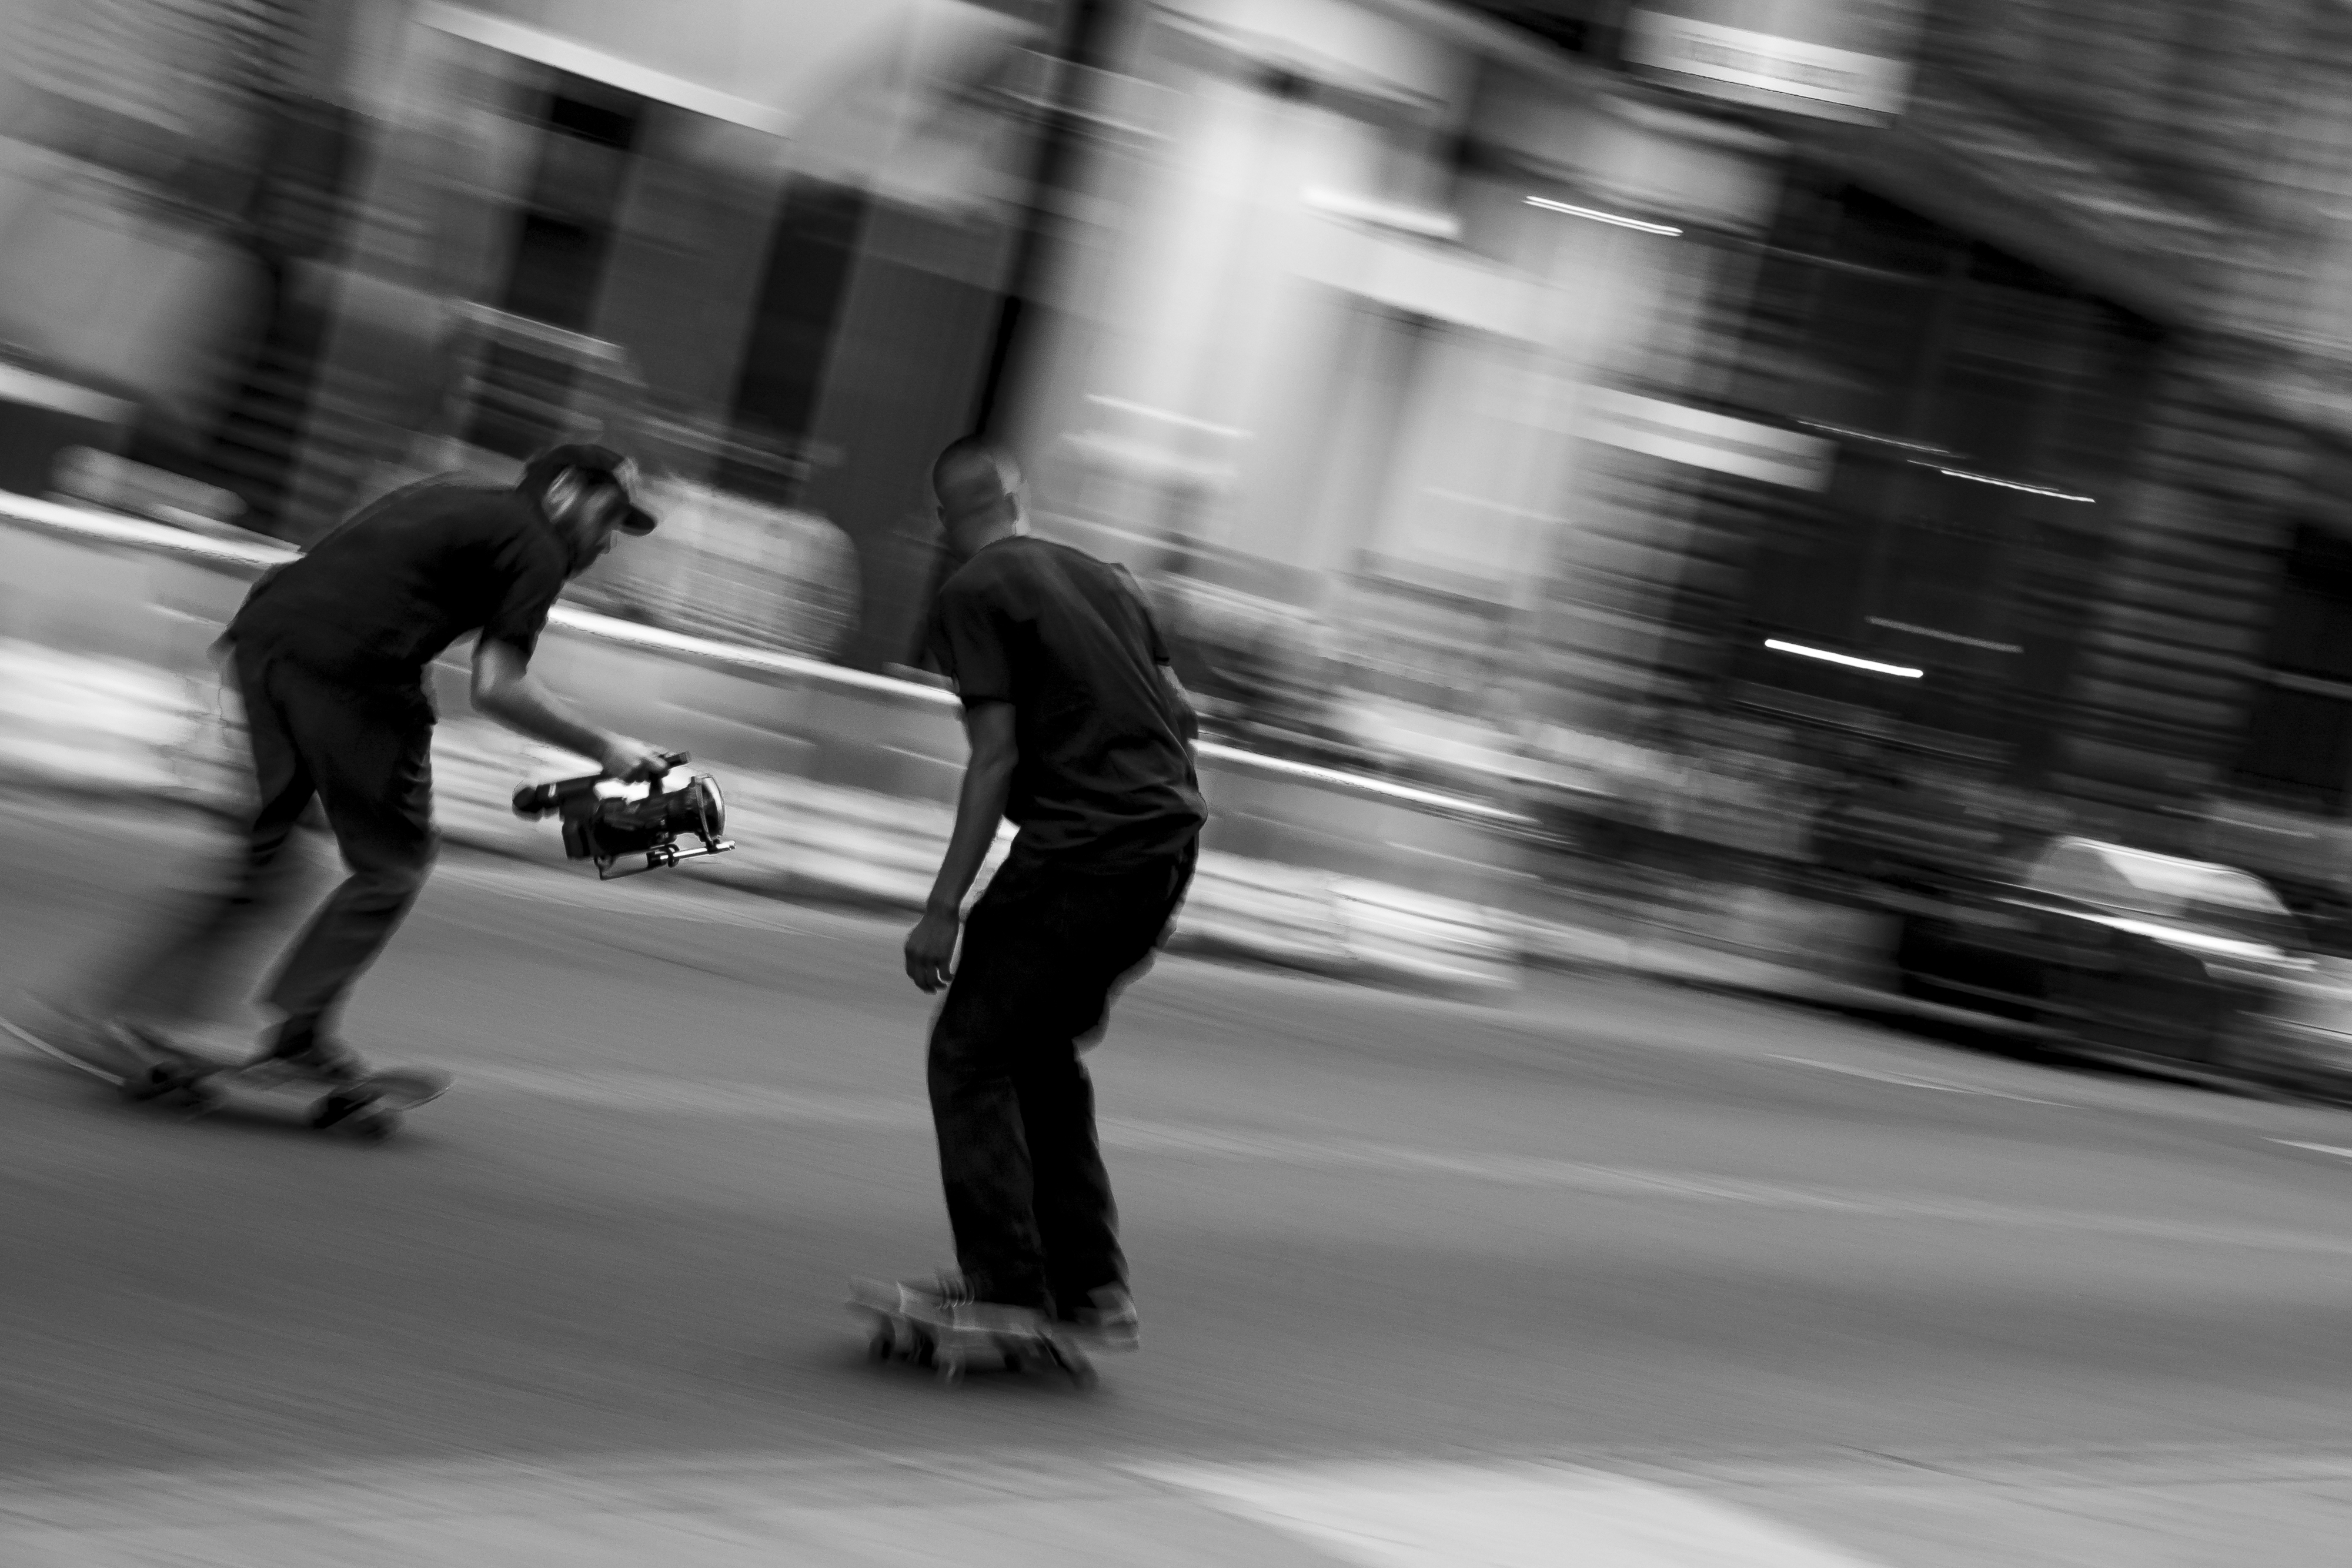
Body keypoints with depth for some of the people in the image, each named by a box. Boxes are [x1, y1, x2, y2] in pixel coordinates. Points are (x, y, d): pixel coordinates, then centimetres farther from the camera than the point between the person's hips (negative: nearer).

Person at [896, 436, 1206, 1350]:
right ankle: (1092, 1290, 15)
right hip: (1173, 834, 7)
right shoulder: (1102, 576, 19)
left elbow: (995, 756, -10)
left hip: (1079, 846, -7)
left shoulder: (971, 596, -2)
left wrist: (943, 910, -9)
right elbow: (1182, 715, 18)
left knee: (969, 1053, 1)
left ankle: (1007, 1288, -8)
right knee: (1042, 1048, 19)